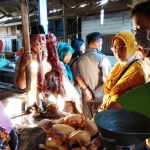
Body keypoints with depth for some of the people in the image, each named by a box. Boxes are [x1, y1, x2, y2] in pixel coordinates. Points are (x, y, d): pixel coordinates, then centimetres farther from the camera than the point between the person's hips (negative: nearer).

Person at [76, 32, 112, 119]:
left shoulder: (80, 58, 0)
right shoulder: (102, 58, -16)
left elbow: (78, 77, 0)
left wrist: (86, 89, -2)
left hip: (86, 95, 5)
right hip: (100, 95, -4)